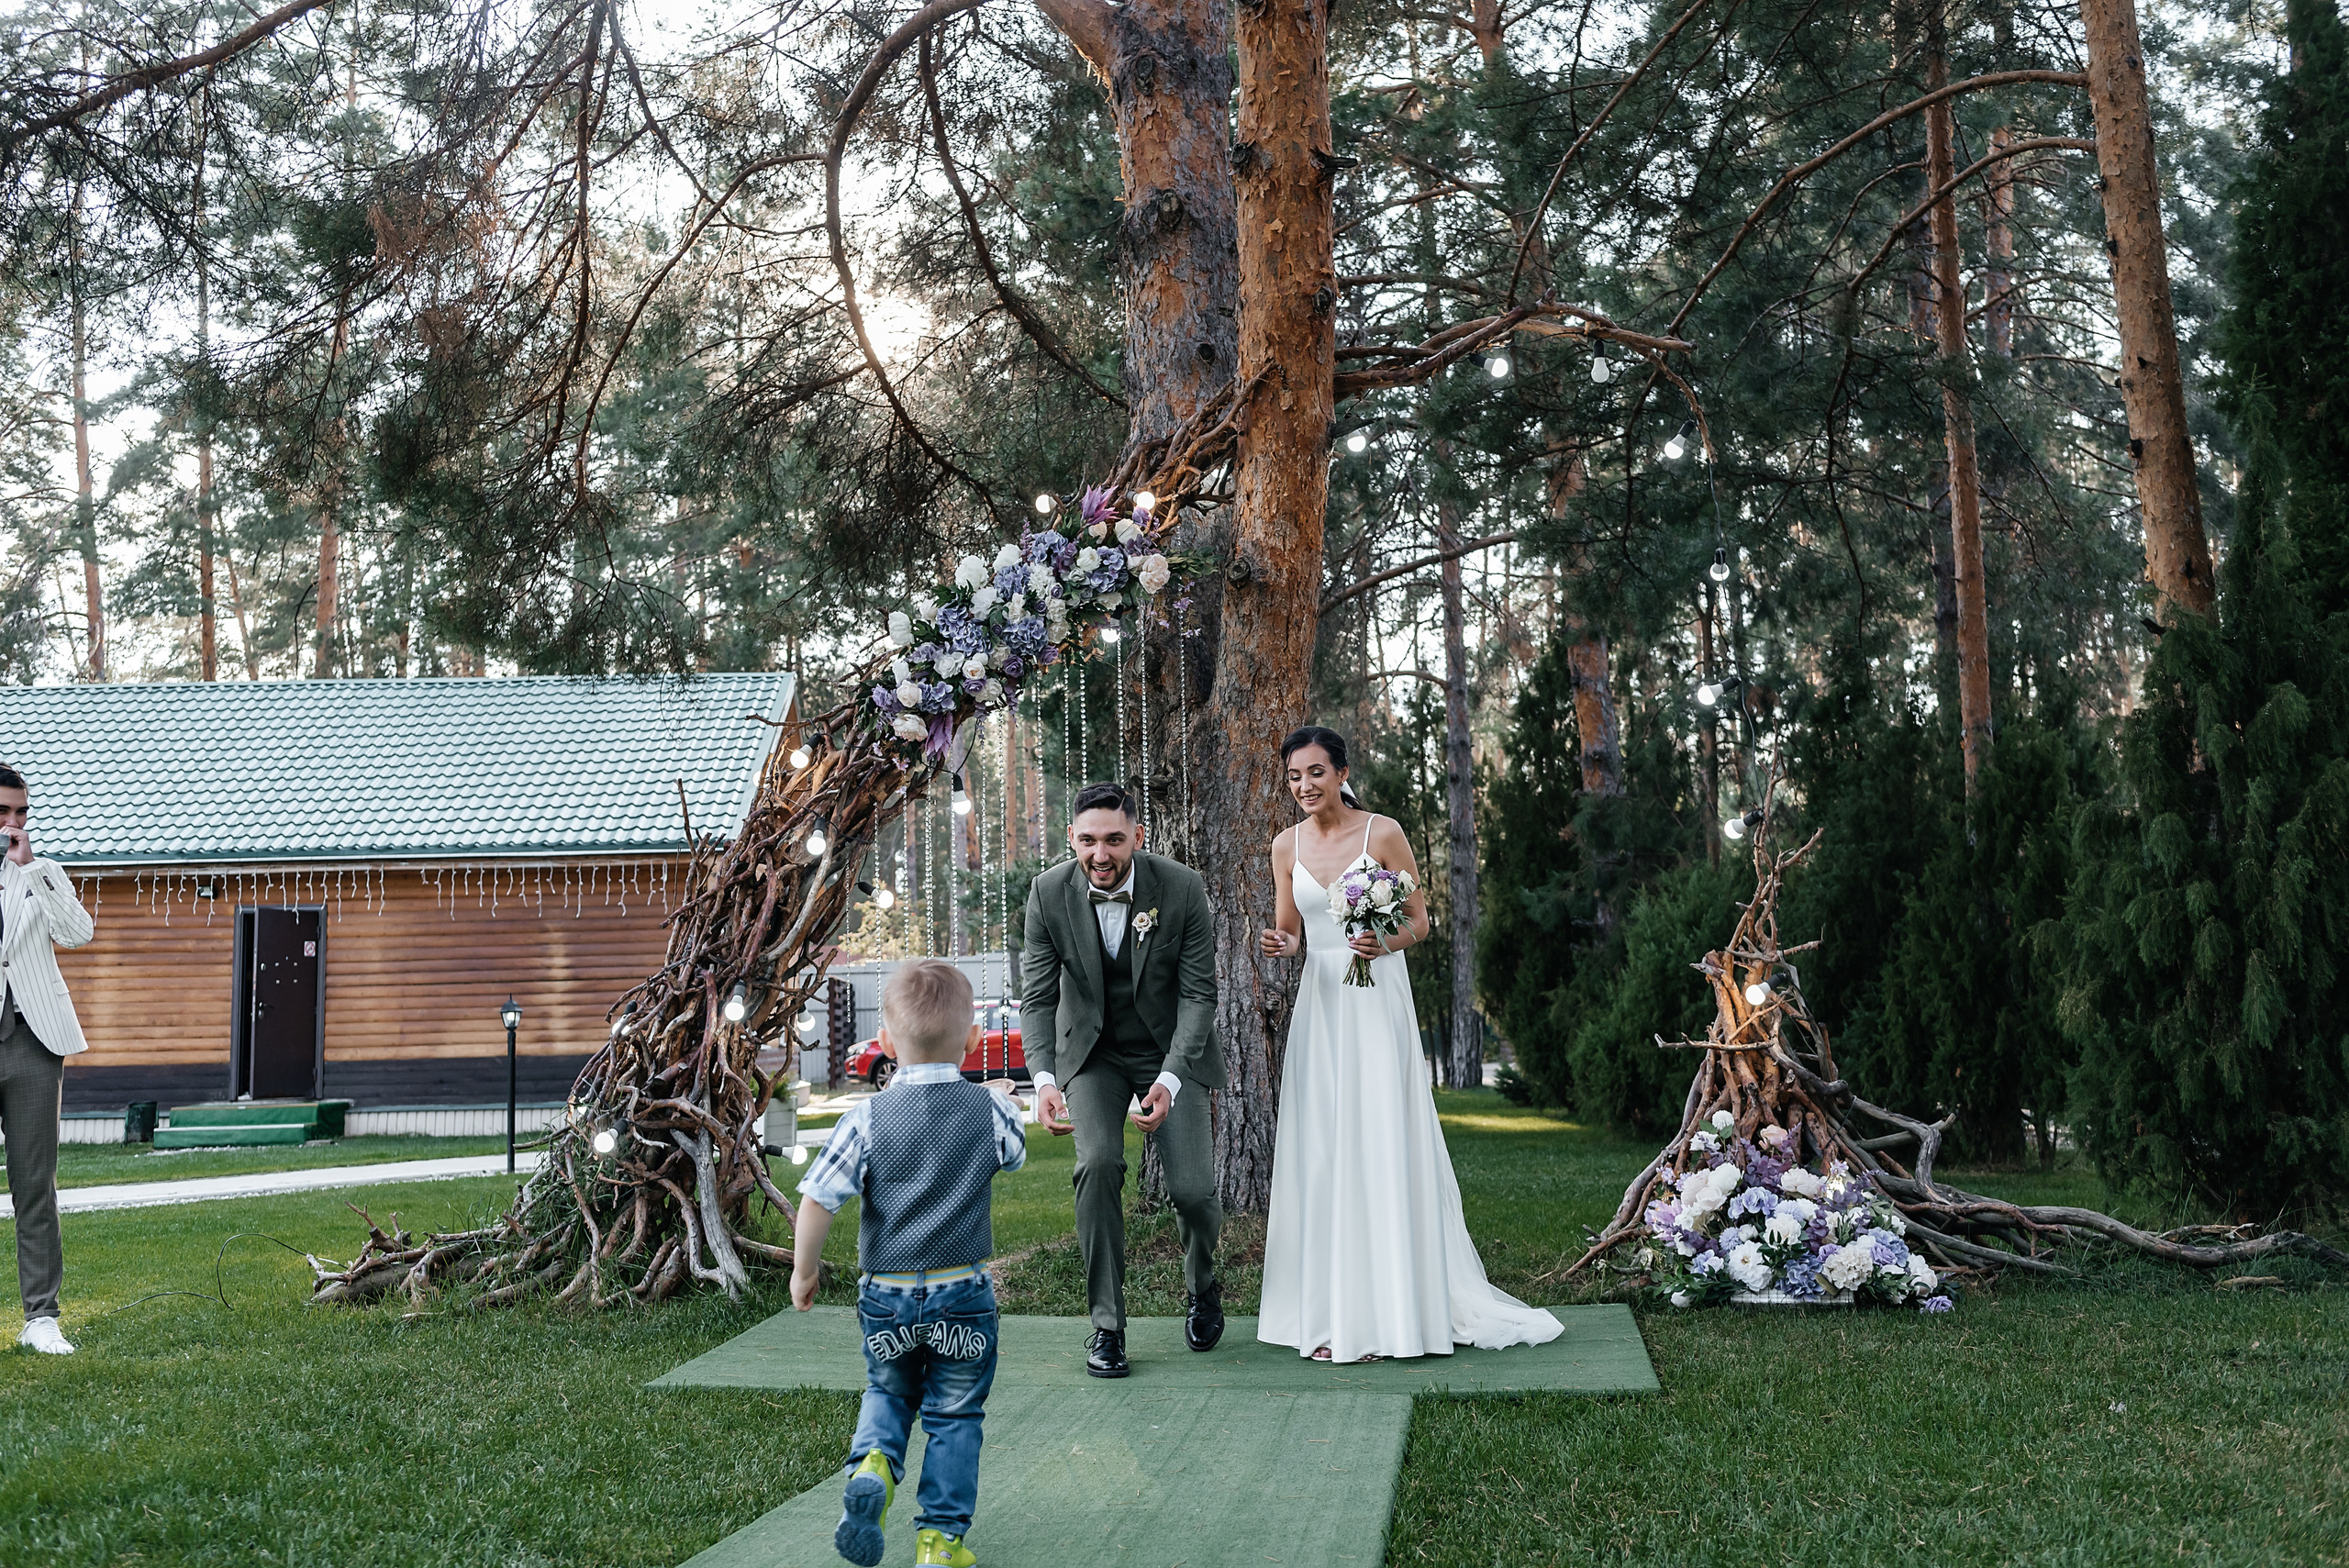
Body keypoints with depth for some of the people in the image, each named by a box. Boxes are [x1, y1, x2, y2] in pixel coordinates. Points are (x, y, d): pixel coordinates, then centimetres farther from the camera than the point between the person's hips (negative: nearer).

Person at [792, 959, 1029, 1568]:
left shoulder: (866, 1119, -12)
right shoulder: (989, 1111, -9)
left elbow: (816, 1201, -13)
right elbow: (1014, 1152, 14)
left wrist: (803, 1270, 2)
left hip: (886, 1295, 0)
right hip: (963, 1295, 0)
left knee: (887, 1391, 24)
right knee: (955, 1415, 14)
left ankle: (873, 1461, -4)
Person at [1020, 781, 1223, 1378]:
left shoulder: (1183, 888, -20)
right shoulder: (1049, 893, -16)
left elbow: (1198, 993, -16)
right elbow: (1039, 997, -13)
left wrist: (1170, 1080, -30)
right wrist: (1044, 1080, -30)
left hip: (1172, 1046, -1)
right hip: (1091, 1049, 1)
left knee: (1192, 1190, -10)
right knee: (1098, 1164, -23)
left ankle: (1202, 1287, 25)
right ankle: (1106, 1324, -9)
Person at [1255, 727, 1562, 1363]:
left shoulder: (1382, 833, -3)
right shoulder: (1287, 846, 8)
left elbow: (1420, 921, 0)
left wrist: (1387, 943, -20)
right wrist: (1281, 945, -8)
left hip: (1377, 1003, -4)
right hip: (1319, 1005, 4)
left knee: (1382, 1144, -6)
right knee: (1321, 1154, 1)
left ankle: (1394, 1310, 1)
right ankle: (1335, 1314, 7)